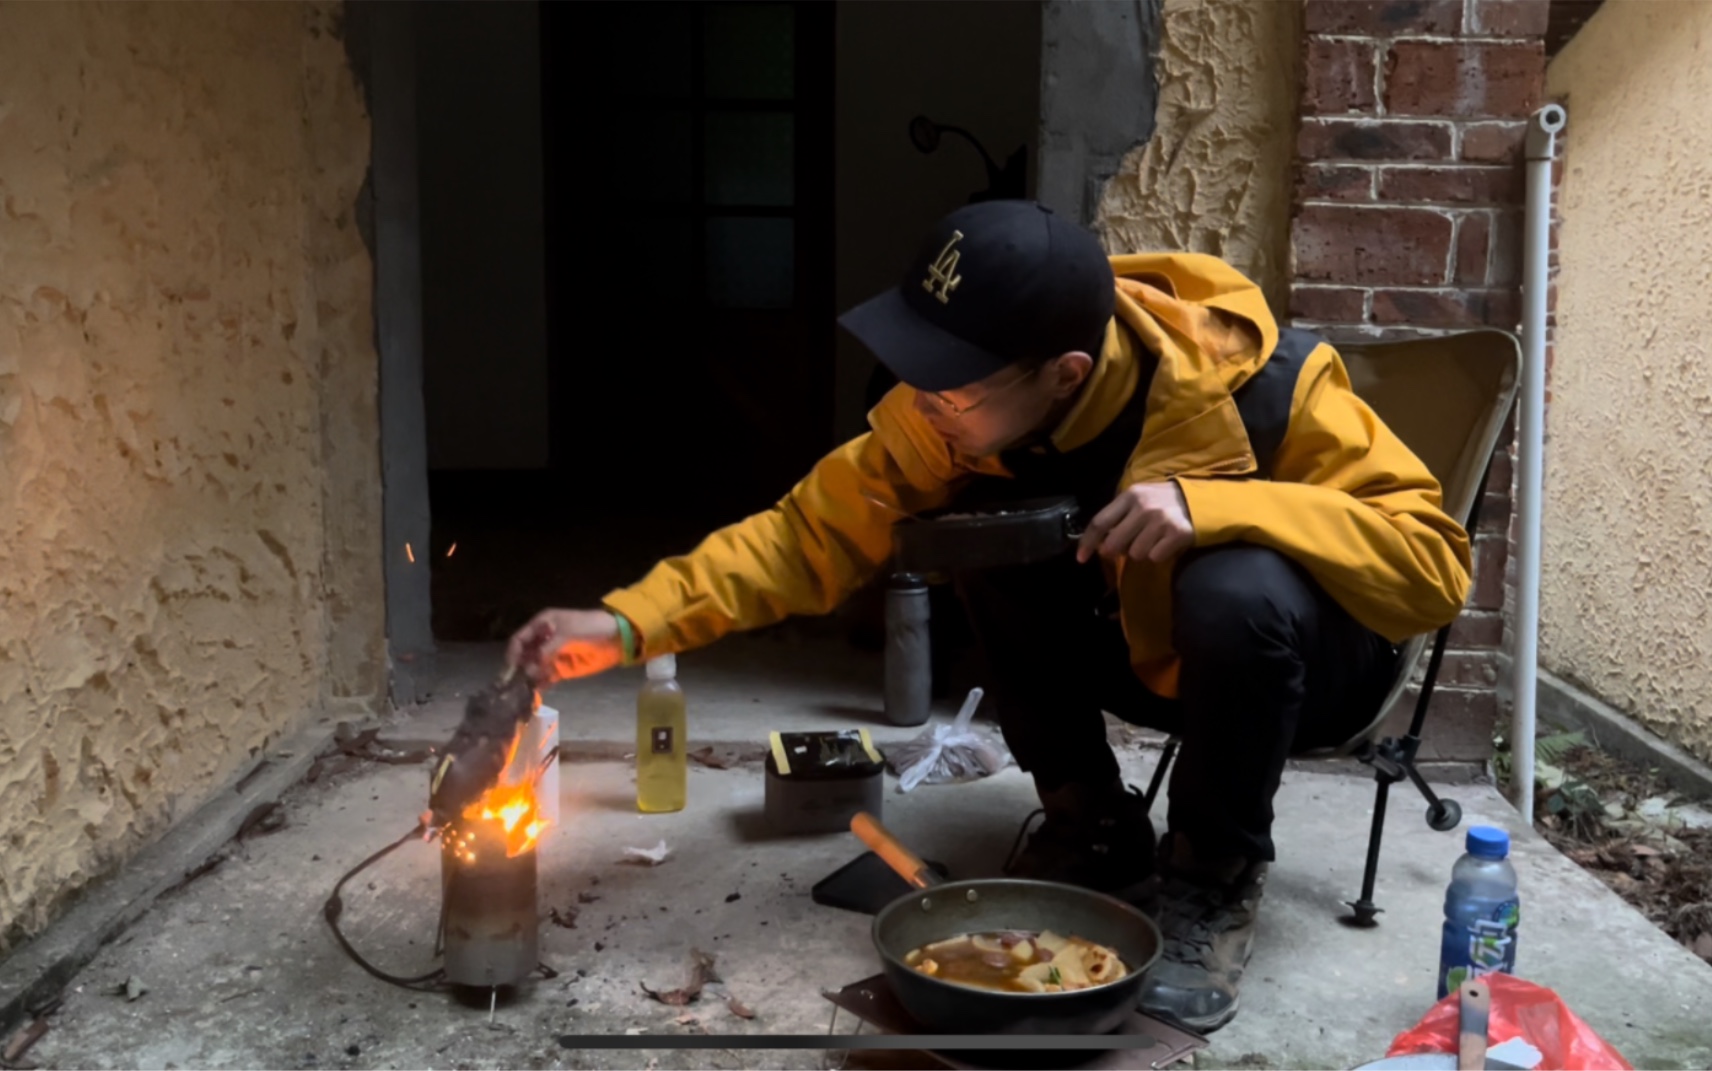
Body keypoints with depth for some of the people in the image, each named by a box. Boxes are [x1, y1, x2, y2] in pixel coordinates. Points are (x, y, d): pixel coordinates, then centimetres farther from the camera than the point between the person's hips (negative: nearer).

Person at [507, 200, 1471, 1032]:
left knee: (1235, 589, -38)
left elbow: (1434, 560, -32)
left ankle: (1217, 886, -12)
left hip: (1317, 656, -4)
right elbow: (820, 527, -17)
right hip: (1156, 651, 5)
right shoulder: (956, 412, -20)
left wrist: (1210, 505, -45)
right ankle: (1095, 828, -1)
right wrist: (635, 621, -28)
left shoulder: (1258, 385, -33)